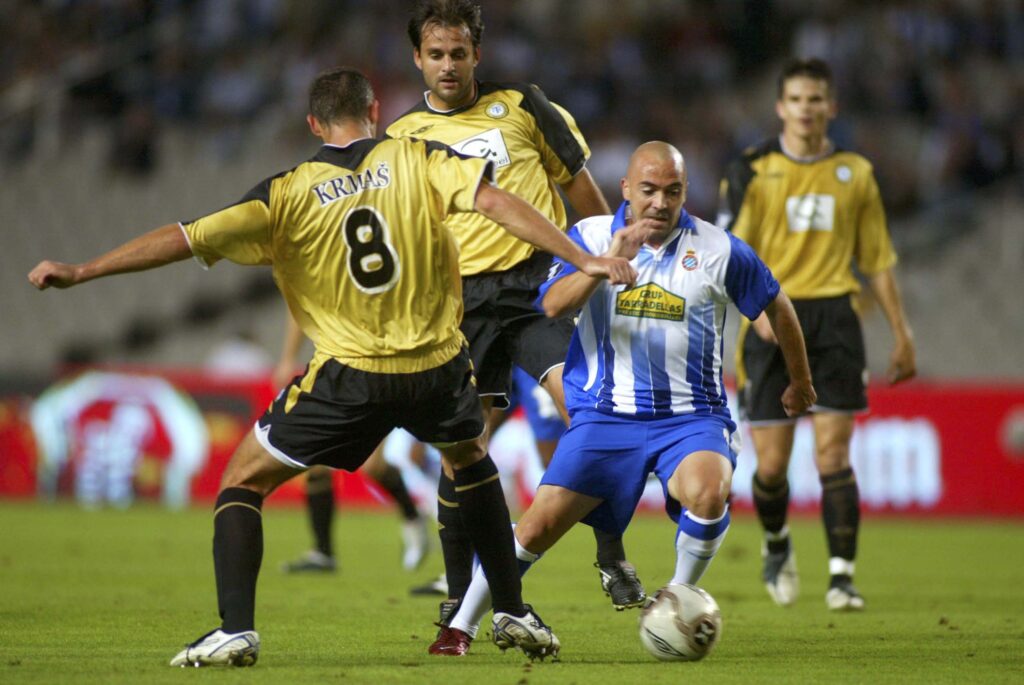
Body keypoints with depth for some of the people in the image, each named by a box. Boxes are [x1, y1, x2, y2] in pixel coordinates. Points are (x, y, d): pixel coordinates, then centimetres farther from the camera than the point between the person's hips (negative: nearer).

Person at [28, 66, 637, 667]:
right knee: (473, 460, 33)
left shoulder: (288, 193, 1)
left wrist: (81, 272, -2)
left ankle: (235, 630, -4)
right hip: (438, 369, 2)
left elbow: (188, 238, -5)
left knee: (243, 481, 13)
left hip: (351, 377, -2)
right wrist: (585, 260, -9)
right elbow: (496, 202, -9)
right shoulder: (418, 159, 3)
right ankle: (515, 615, 31)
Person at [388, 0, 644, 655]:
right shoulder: (402, 138, 9)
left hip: (536, 282, -1)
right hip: (462, 298, 1)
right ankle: (459, 608, 8)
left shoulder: (522, 107, 6)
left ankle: (614, 561, -7)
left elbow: (578, 183, 13)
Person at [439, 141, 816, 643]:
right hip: (606, 414, 1)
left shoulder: (718, 249, 0)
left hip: (692, 417, 0)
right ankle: (463, 624, 11)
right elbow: (553, 304, -16)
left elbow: (776, 305, 15)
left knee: (708, 493, -32)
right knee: (540, 524, -7)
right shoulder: (591, 236, 0)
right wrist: (606, 263, -32)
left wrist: (799, 381, 25)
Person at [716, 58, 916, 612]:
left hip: (834, 320, 1)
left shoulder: (855, 173, 11)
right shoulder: (752, 170, 3)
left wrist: (901, 332, 12)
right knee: (772, 462, -1)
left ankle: (841, 576, -8)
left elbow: (877, 259, 16)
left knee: (833, 452, -9)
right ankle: (776, 544, 29)